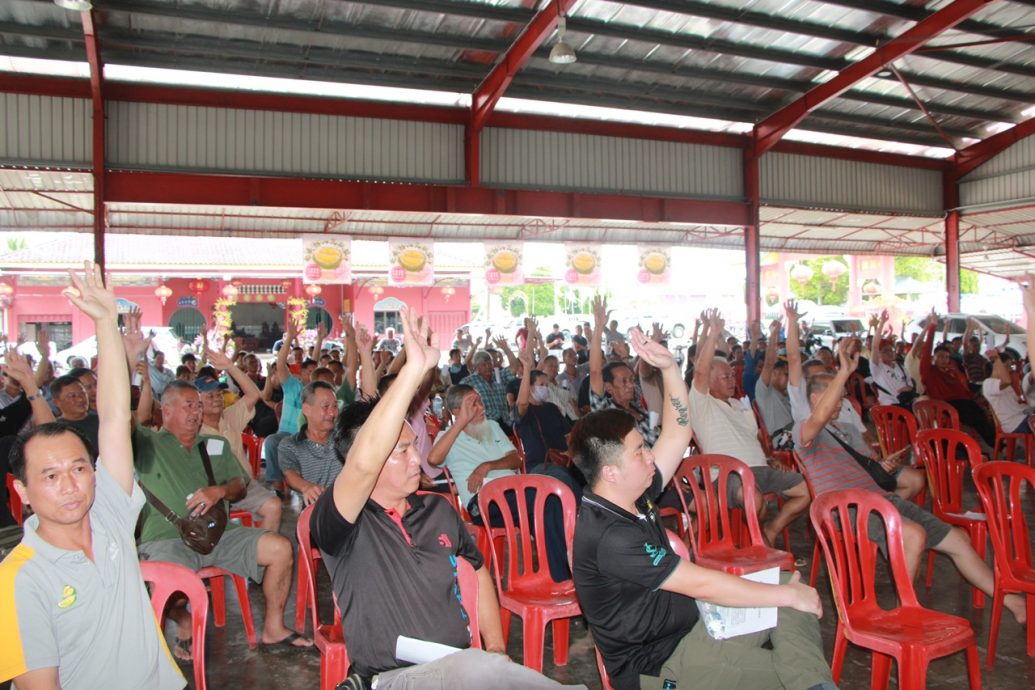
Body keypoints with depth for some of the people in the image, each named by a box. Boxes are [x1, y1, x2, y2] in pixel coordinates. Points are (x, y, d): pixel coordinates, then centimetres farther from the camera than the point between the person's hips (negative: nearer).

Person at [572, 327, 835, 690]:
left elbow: (677, 434, 8)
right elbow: (701, 584, -26)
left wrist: (669, 367, -3)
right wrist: (790, 594, -16)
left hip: (688, 621, 10)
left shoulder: (633, 496, -1)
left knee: (786, 583, 2)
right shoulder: (610, 537, -29)